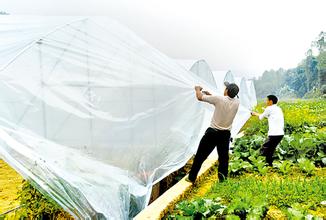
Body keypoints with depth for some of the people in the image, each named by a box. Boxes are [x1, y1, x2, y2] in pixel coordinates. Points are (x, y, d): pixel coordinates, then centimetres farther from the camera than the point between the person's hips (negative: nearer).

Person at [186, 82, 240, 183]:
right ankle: (223, 178, 19)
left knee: (200, 156, 6)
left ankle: (191, 178, 15)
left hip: (212, 133, -4)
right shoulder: (237, 102, -2)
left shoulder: (219, 99, -17)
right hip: (225, 134, 4)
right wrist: (210, 95, 20)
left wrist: (198, 89, 15)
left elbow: (200, 97, -6)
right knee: (224, 157, 15)